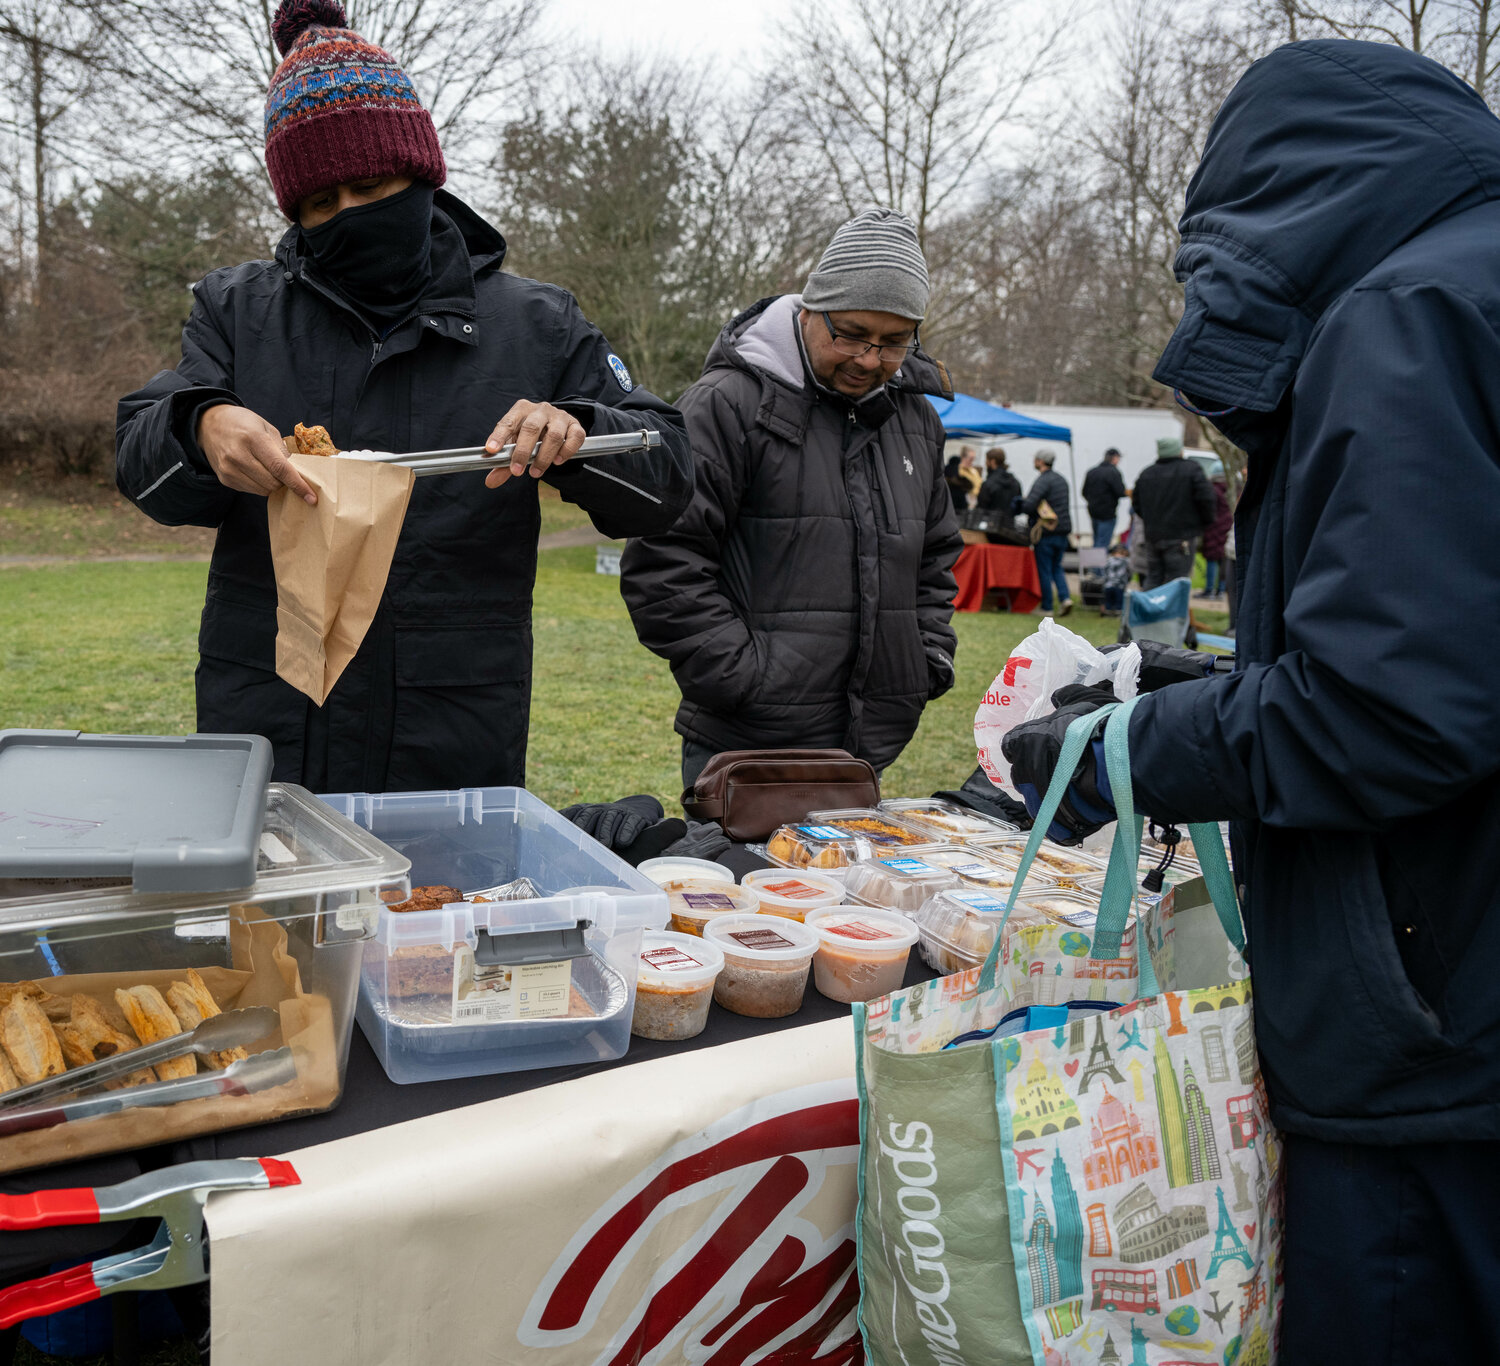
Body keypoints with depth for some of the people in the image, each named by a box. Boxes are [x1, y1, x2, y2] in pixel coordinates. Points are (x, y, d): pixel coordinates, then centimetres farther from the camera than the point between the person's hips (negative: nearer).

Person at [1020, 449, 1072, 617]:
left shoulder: (1043, 481, -15)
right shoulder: (1061, 479, 13)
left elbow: (1029, 505, -24)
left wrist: (1021, 505, -2)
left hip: (1046, 533, -8)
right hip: (1063, 529, 8)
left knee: (1044, 570, 1)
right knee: (1057, 567, 18)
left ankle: (1046, 607, 6)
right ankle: (1065, 597, 1)